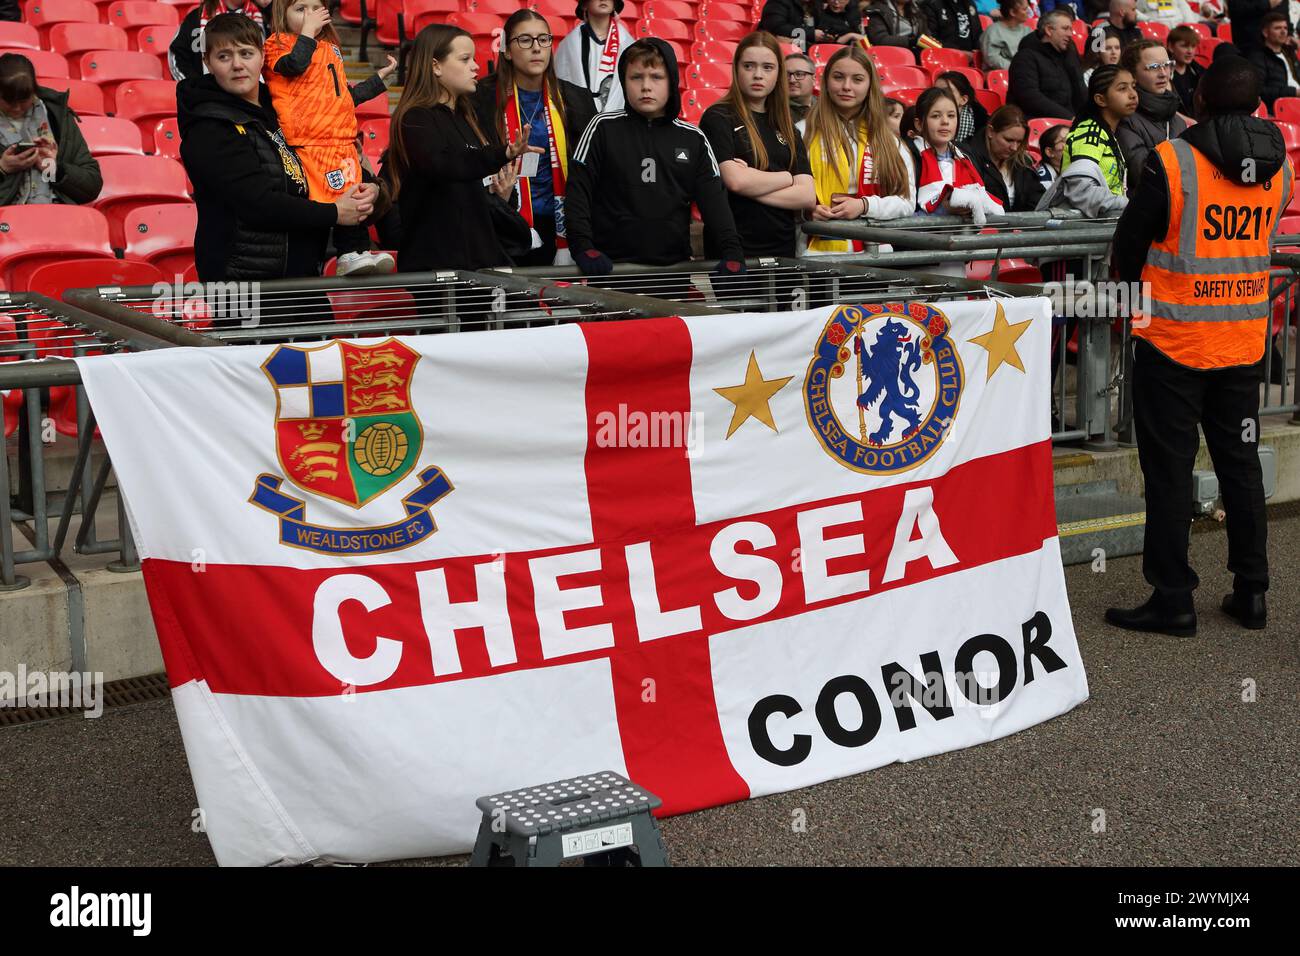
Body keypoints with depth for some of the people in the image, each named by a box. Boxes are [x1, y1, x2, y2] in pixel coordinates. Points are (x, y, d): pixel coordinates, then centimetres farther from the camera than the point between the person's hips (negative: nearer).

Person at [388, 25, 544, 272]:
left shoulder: (465, 117, 18)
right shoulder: (415, 119, -9)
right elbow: (441, 165, -31)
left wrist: (498, 194, 7)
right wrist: (503, 155, -43)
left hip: (480, 256, 8)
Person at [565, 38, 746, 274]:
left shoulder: (694, 139, 11)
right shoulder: (604, 128, 5)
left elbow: (714, 200, 7)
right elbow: (578, 191, 1)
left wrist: (732, 253, -7)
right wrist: (583, 248, -13)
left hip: (674, 264, 2)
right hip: (611, 266, -2)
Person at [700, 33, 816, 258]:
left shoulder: (785, 127, 13)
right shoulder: (717, 118, -3)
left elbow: (808, 196, 2)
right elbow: (735, 180, -17)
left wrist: (753, 185, -11)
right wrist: (787, 177, -2)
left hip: (782, 249, 5)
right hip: (731, 251, -5)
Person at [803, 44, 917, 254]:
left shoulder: (889, 140, 17)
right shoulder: (805, 132, 9)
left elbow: (907, 201, 11)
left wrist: (864, 206, -6)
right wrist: (806, 209, -15)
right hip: (819, 250, -2)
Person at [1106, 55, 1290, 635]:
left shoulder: (1171, 162, -15)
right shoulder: (1279, 166, 3)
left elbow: (1128, 245, -6)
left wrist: (1139, 293, 13)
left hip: (1173, 339, -5)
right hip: (1245, 341, 5)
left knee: (1169, 469, 2)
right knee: (1241, 463, 14)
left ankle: (1172, 600, 6)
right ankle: (1251, 592, 21)